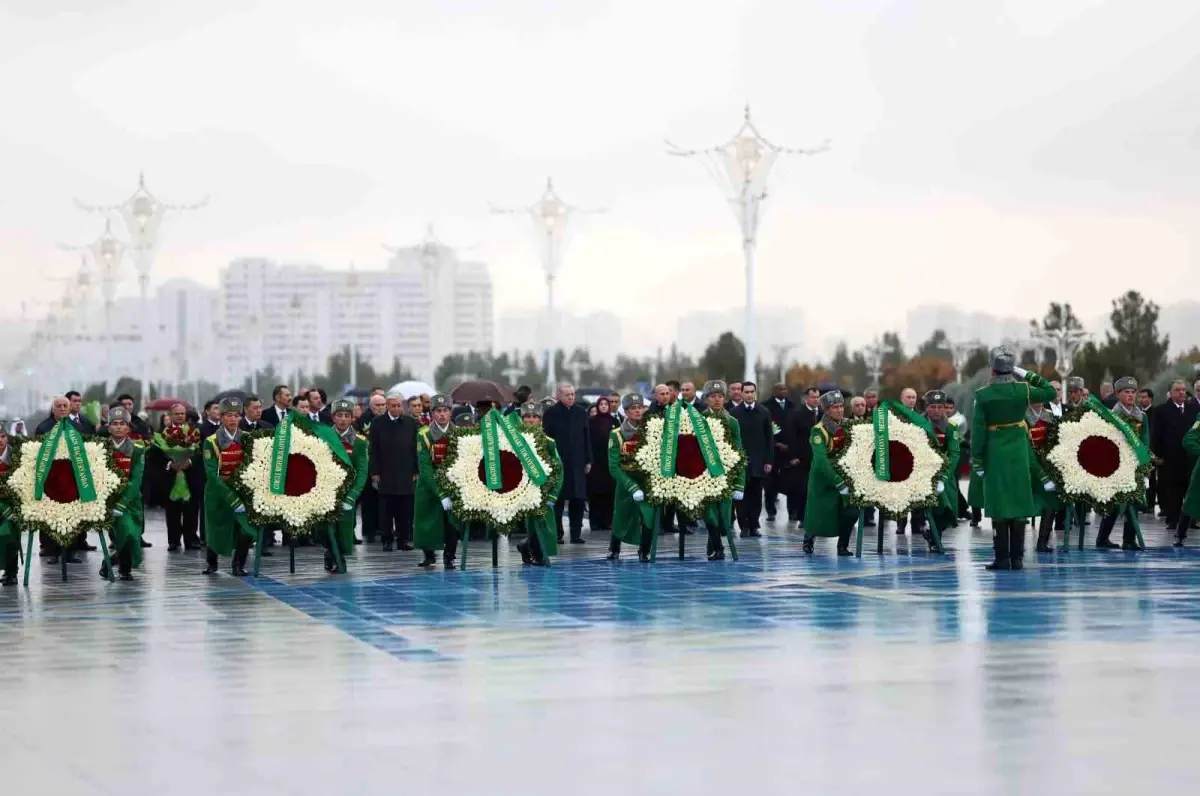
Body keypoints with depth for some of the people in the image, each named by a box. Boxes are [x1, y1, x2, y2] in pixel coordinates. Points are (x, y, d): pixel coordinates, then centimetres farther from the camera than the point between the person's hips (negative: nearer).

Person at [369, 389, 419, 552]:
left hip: (406, 474, 1)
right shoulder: (377, 423, 2)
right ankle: (387, 540, 5)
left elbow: (415, 449, 8)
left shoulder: (411, 423, 7)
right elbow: (374, 450, 1)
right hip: (385, 475, -1)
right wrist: (375, 472, -4)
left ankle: (404, 539, 6)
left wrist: (416, 471, 3)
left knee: (405, 511, 1)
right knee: (386, 511, 0)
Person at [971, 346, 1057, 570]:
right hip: (1018, 454, 2)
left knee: (998, 505, 1)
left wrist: (976, 460, -4)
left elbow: (978, 430, -9)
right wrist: (1028, 375, 11)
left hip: (994, 454, -2)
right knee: (1018, 503, 6)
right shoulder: (1022, 390, -5)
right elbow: (1051, 393, 11)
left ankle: (1002, 558, -1)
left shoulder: (982, 395, -9)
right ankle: (1017, 558, 5)